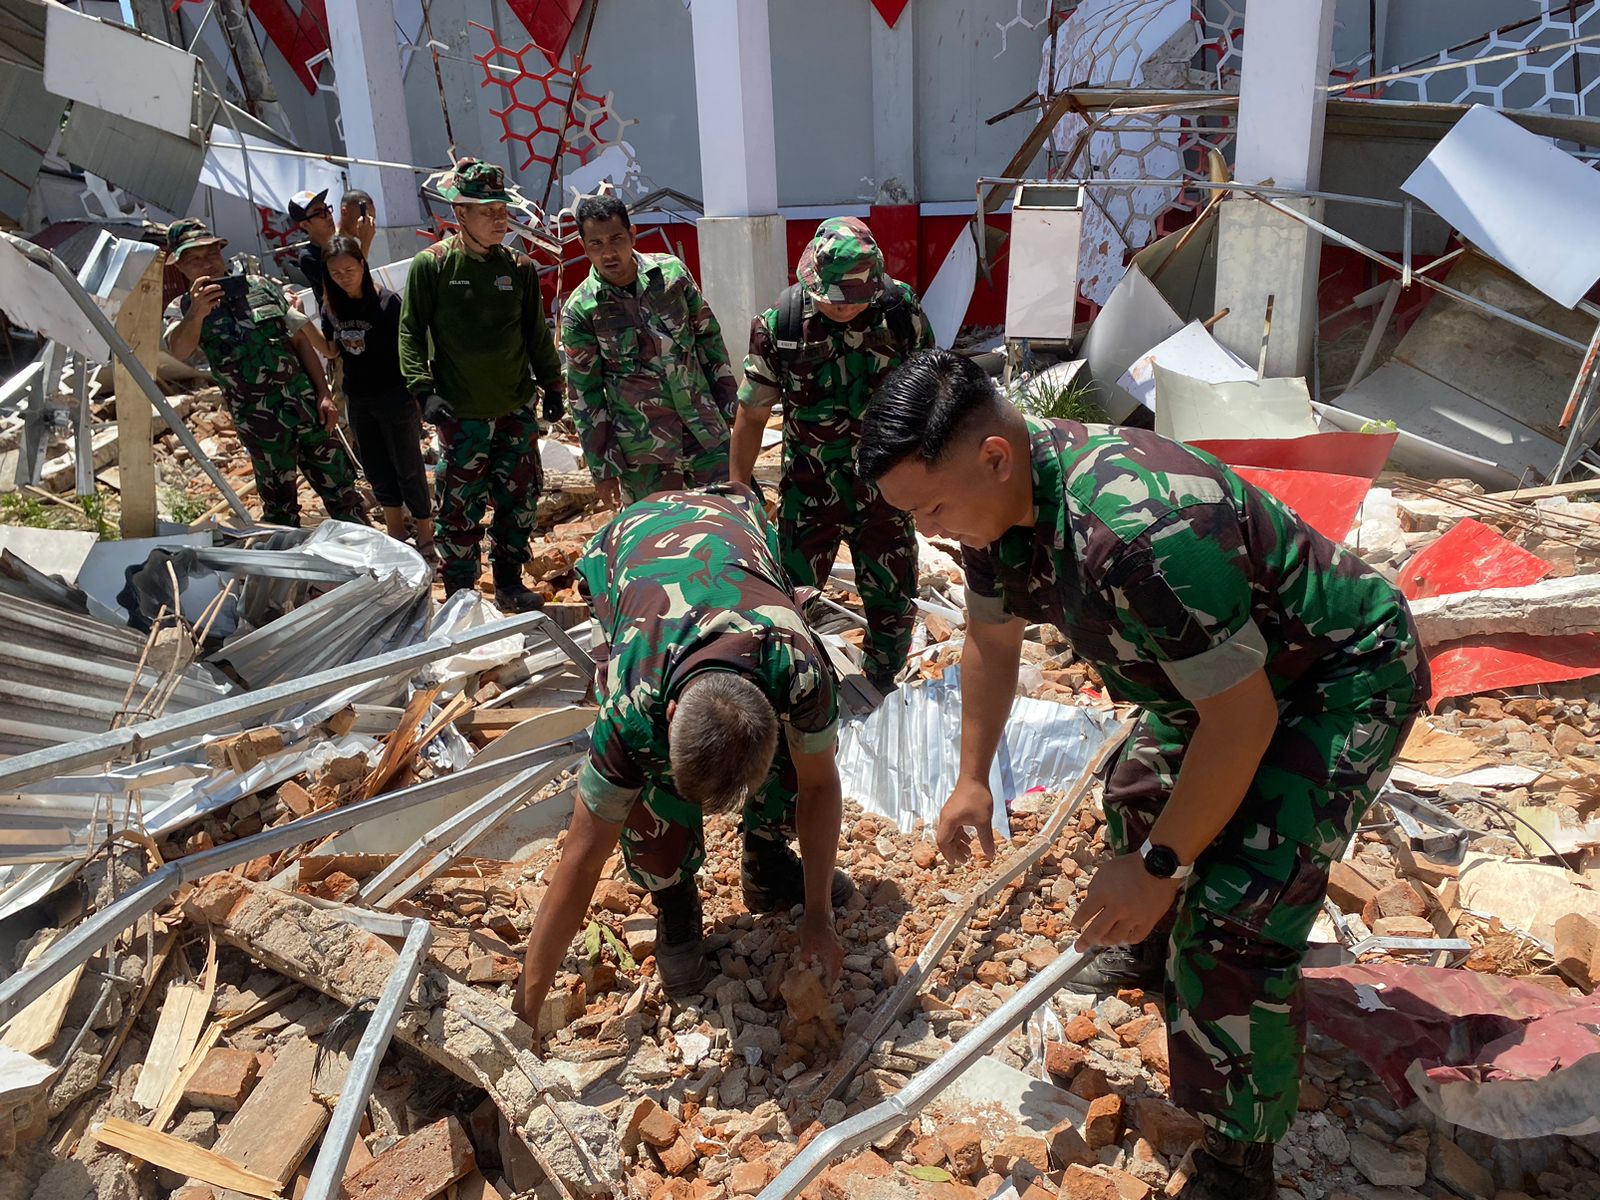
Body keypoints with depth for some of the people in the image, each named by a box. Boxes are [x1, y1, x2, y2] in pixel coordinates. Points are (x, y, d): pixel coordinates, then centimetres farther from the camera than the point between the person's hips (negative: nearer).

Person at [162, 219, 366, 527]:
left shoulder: (260, 286, 6)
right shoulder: (181, 310, -1)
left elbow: (300, 340, 9)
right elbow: (179, 350, -22)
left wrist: (324, 394, 1)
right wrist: (195, 314, -42)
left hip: (308, 407, 2)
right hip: (262, 428, -2)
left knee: (341, 490, 9)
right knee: (280, 507, 8)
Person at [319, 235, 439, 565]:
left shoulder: (387, 302, -14)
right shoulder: (332, 306, 3)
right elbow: (332, 351, 10)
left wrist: (420, 399, -13)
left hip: (394, 398, -6)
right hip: (358, 401, 6)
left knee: (408, 470, 2)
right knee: (377, 471, 14)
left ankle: (426, 540, 13)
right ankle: (396, 534, 28)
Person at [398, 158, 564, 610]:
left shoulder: (519, 267, 4)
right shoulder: (432, 264, -6)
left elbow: (536, 332, 13)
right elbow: (410, 332, -4)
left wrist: (552, 384, 12)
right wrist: (423, 390, -15)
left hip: (517, 409, 4)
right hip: (462, 414, -4)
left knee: (519, 500, 10)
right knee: (460, 507, 2)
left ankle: (509, 582, 27)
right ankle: (459, 594, 17)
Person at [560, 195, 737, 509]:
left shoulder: (672, 272, -2)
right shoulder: (580, 310, -8)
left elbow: (708, 335, 9)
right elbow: (583, 394, -3)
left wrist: (728, 402, 9)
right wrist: (602, 467, -3)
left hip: (706, 431, 3)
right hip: (642, 452, -2)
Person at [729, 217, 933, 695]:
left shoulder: (902, 314, -11)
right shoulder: (779, 324, -14)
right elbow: (752, 413, -4)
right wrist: (738, 490, 2)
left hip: (884, 490, 1)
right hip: (808, 493, -1)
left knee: (893, 601, 11)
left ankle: (884, 684, 34)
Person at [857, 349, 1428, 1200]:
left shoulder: (1140, 530, -41)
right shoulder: (996, 493, -12)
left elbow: (1243, 718, -33)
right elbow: (991, 642, 4)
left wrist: (1159, 866, -24)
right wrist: (972, 779, 4)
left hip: (1343, 676, -9)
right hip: (1223, 666, 9)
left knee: (1235, 912, -16)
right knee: (1139, 795, 22)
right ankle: (1149, 955, 51)